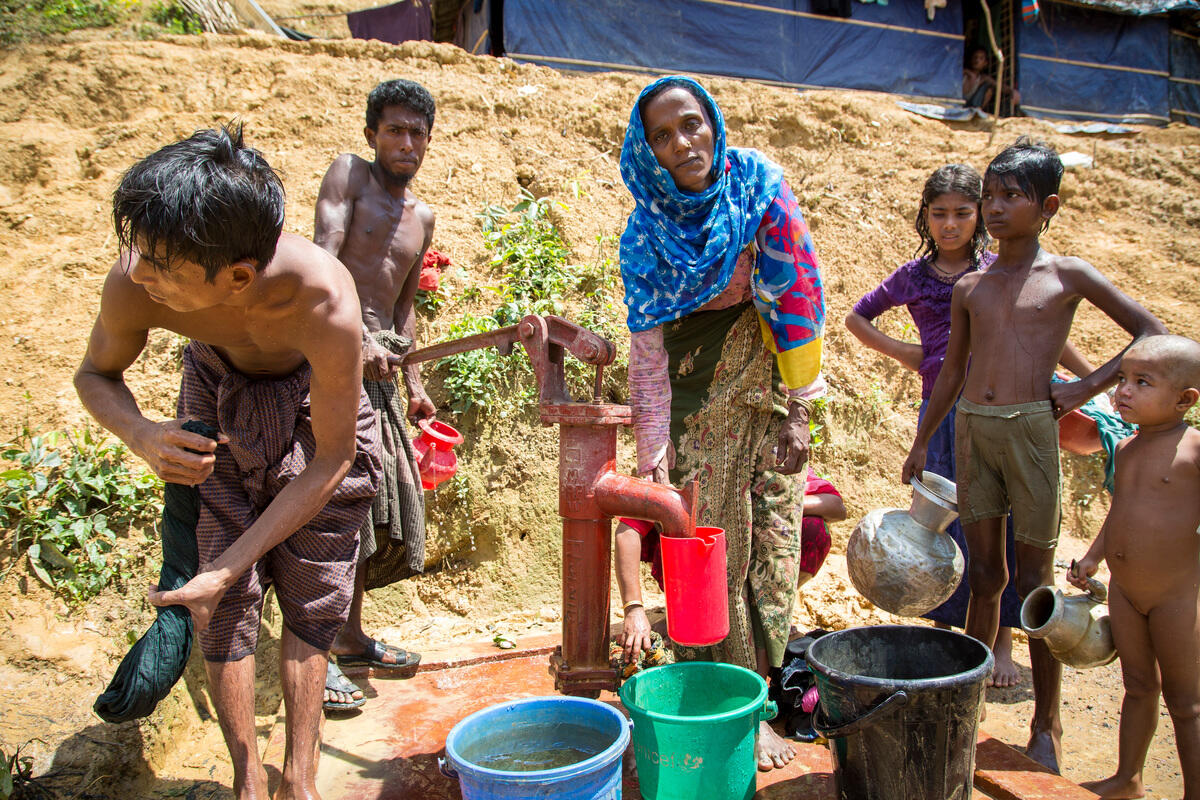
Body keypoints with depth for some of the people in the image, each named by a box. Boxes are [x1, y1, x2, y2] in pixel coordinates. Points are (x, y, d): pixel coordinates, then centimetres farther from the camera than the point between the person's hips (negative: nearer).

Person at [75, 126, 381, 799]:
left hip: (314, 402, -2)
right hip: (217, 397, 2)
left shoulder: (325, 303, -42)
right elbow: (96, 373, -7)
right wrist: (141, 435, -31)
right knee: (226, 607, -1)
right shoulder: (134, 286, -33)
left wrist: (229, 566, -27)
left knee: (312, 596, 2)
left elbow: (332, 459, -28)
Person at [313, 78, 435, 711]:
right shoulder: (347, 174, 1)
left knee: (383, 504, 10)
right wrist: (357, 339, -24)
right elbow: (323, 263, -12)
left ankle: (349, 634, 24)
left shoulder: (422, 217, 21)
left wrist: (413, 382, 18)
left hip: (380, 364, 8)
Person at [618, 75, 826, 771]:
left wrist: (797, 411, -10)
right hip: (692, 396, 0)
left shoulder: (759, 189, -9)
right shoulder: (647, 232, -6)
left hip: (764, 392, 0)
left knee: (768, 542, 0)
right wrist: (653, 450, -14)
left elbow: (797, 297, -7)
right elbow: (646, 348, -7)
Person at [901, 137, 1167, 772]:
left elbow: (1152, 333, 5)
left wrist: (1087, 388, -4)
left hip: (1031, 428, -3)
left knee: (1034, 581, 4)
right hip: (971, 430, 3)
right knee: (985, 577, 11)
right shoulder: (969, 287, 11)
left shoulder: (1068, 276, 0)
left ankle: (1046, 725, 17)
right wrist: (922, 442, 19)